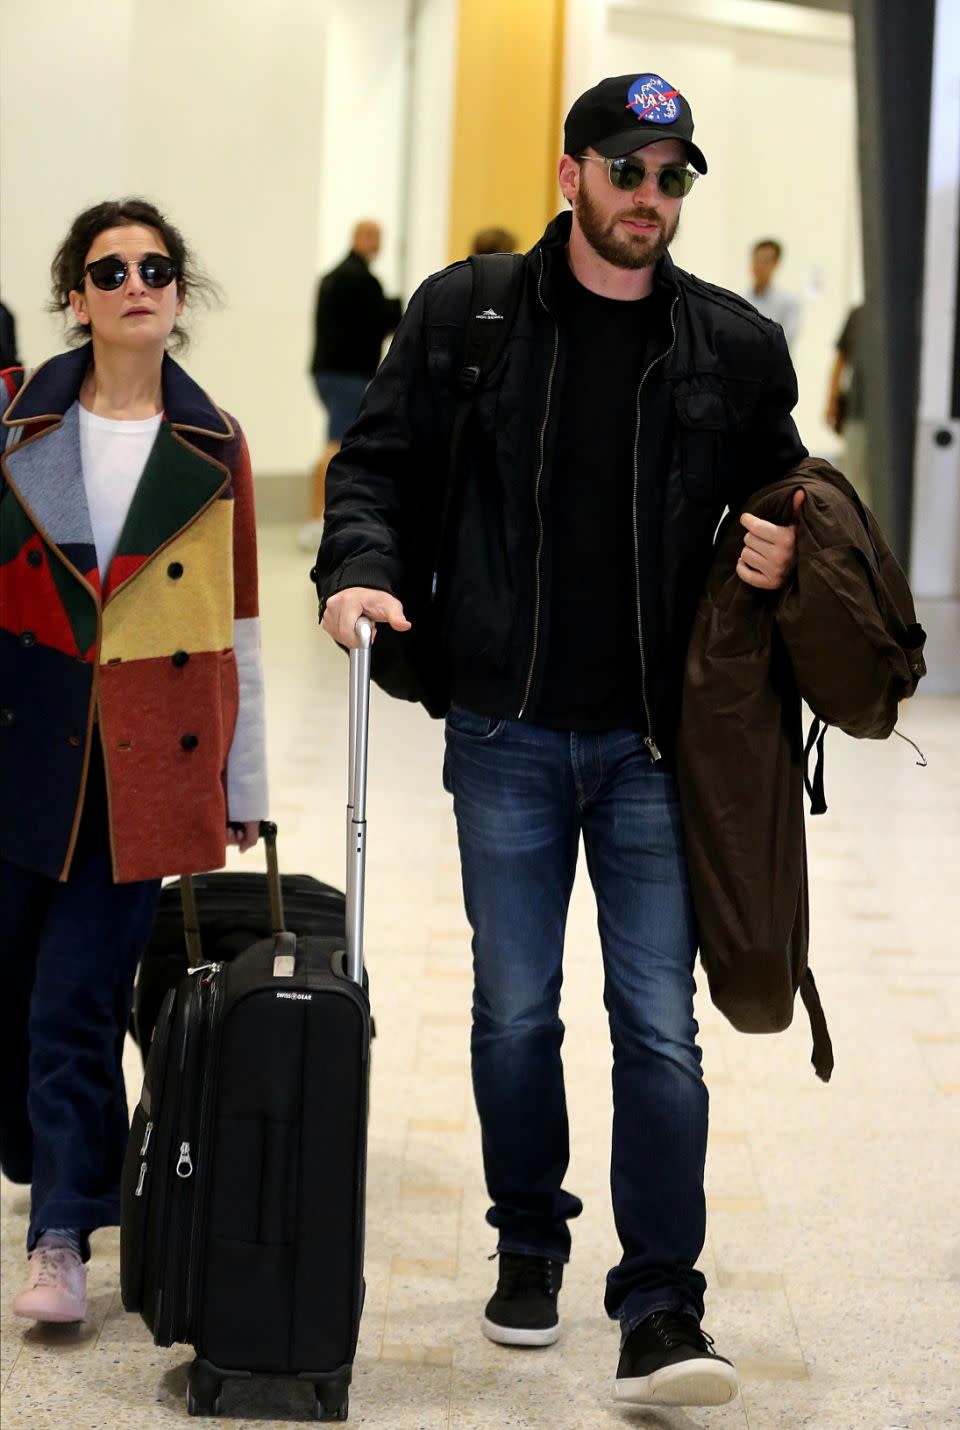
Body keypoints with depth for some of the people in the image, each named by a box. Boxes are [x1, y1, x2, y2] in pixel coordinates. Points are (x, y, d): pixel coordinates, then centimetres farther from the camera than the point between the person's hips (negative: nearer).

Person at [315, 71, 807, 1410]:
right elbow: (380, 464, 6)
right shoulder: (464, 315, 1)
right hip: (507, 733, 0)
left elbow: (782, 494, 16)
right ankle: (530, 1247, 31)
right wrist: (363, 569, -13)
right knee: (514, 1012, 11)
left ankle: (661, 1309, 3)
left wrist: (782, 554, -6)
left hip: (658, 743, 0)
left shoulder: (734, 344, 5)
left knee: (660, 1029, -3)